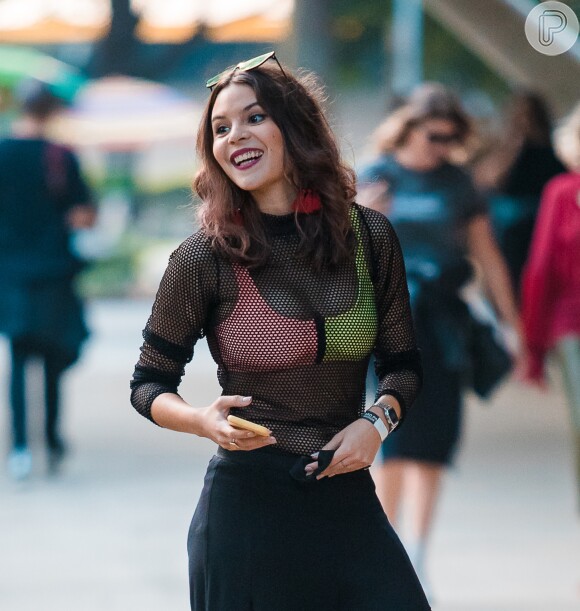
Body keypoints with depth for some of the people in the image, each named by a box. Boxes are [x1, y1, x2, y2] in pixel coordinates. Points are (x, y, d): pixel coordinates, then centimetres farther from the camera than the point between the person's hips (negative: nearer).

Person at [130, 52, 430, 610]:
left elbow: (401, 362, 11)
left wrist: (378, 419, -9)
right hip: (246, 502, -3)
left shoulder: (369, 237, 0)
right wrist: (205, 422, -18)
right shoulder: (203, 259, -7)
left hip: (349, 501, 3)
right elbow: (148, 385, 2)